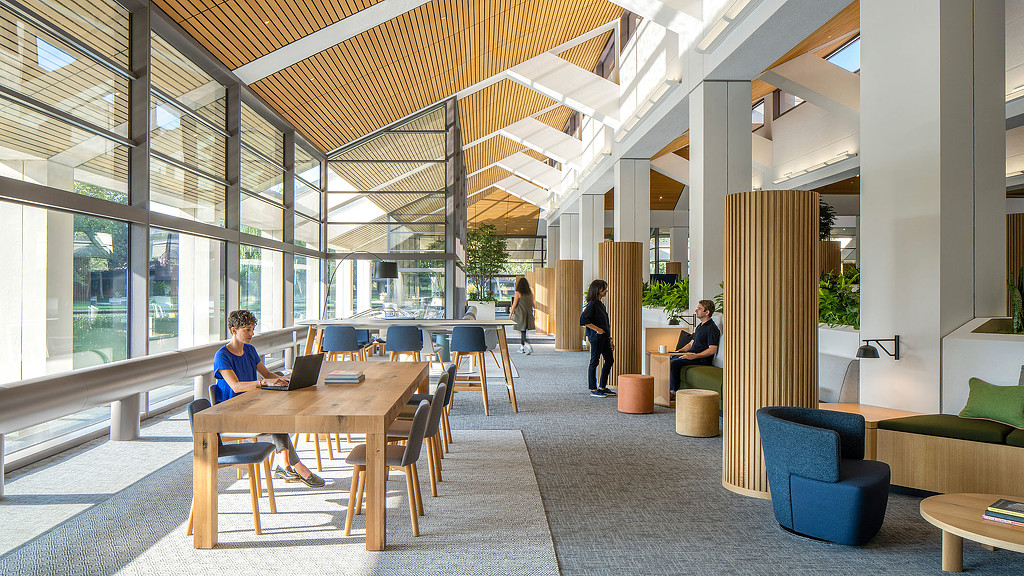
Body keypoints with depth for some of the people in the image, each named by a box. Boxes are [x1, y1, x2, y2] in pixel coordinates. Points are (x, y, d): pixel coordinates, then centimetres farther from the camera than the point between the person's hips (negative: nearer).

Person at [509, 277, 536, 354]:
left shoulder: (518, 293, -8)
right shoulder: (530, 293, 5)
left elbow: (514, 304, -7)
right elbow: (532, 304, 8)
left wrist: (511, 313, 4)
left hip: (520, 314, -5)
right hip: (528, 314, 5)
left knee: (522, 330, -2)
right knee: (523, 330, 15)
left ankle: (527, 344, -22)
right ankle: (521, 346, 22)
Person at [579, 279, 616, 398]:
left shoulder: (601, 304, 16)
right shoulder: (592, 304, -12)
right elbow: (583, 319, -23)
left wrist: (610, 339, 18)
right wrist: (597, 329, -19)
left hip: (604, 337, 9)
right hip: (596, 337, -9)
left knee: (609, 360, 12)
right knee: (594, 361, -2)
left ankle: (602, 387, 21)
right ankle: (593, 389, 6)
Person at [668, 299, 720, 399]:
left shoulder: (712, 328, -11)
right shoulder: (699, 326, 20)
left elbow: (712, 350, -20)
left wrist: (694, 356, -26)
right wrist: (678, 351, 9)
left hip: (702, 359, -10)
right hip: (692, 355, 10)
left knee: (674, 363, -26)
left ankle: (674, 391, -17)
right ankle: (668, 388, -2)